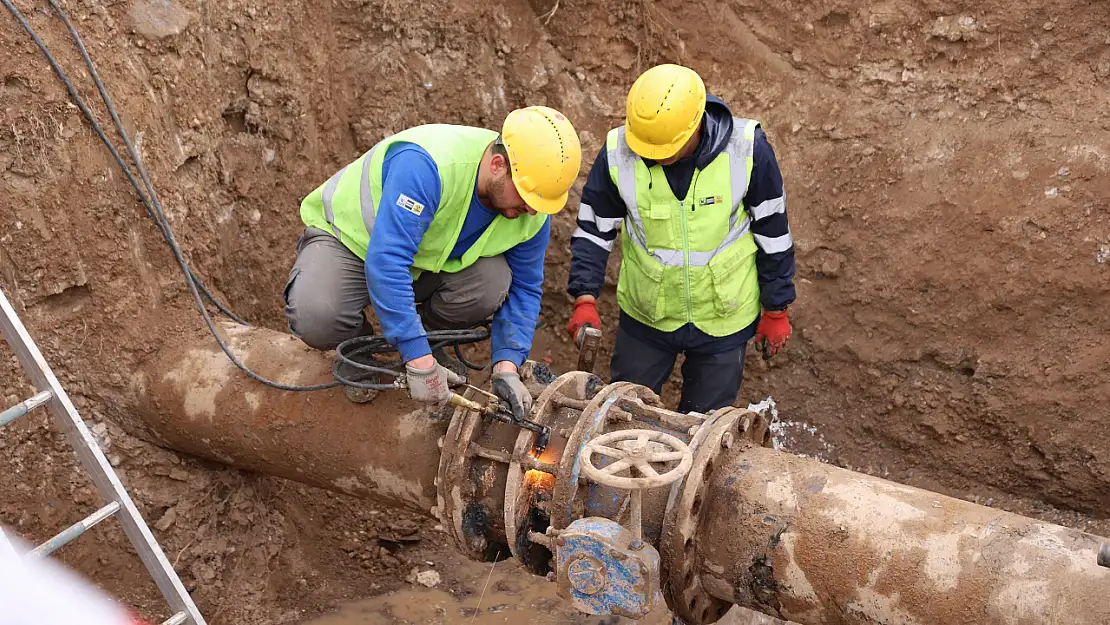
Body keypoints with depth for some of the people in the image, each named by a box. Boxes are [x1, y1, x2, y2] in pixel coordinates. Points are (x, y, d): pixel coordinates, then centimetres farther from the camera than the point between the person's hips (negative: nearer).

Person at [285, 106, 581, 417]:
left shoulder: (533, 215, -17)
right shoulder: (425, 165, -39)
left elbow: (524, 289, -6)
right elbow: (385, 262, -43)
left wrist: (507, 367, -21)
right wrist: (419, 361, -43)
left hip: (430, 258, 5)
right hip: (350, 235, -4)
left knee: (493, 283, -26)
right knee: (316, 320, -34)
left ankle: (432, 335, 5)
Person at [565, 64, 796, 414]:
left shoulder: (747, 150, -22)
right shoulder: (618, 153, -19)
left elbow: (772, 232, -8)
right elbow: (593, 230, -6)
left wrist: (776, 310, -1)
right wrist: (585, 300, -19)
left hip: (724, 319, -1)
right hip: (644, 316, 1)